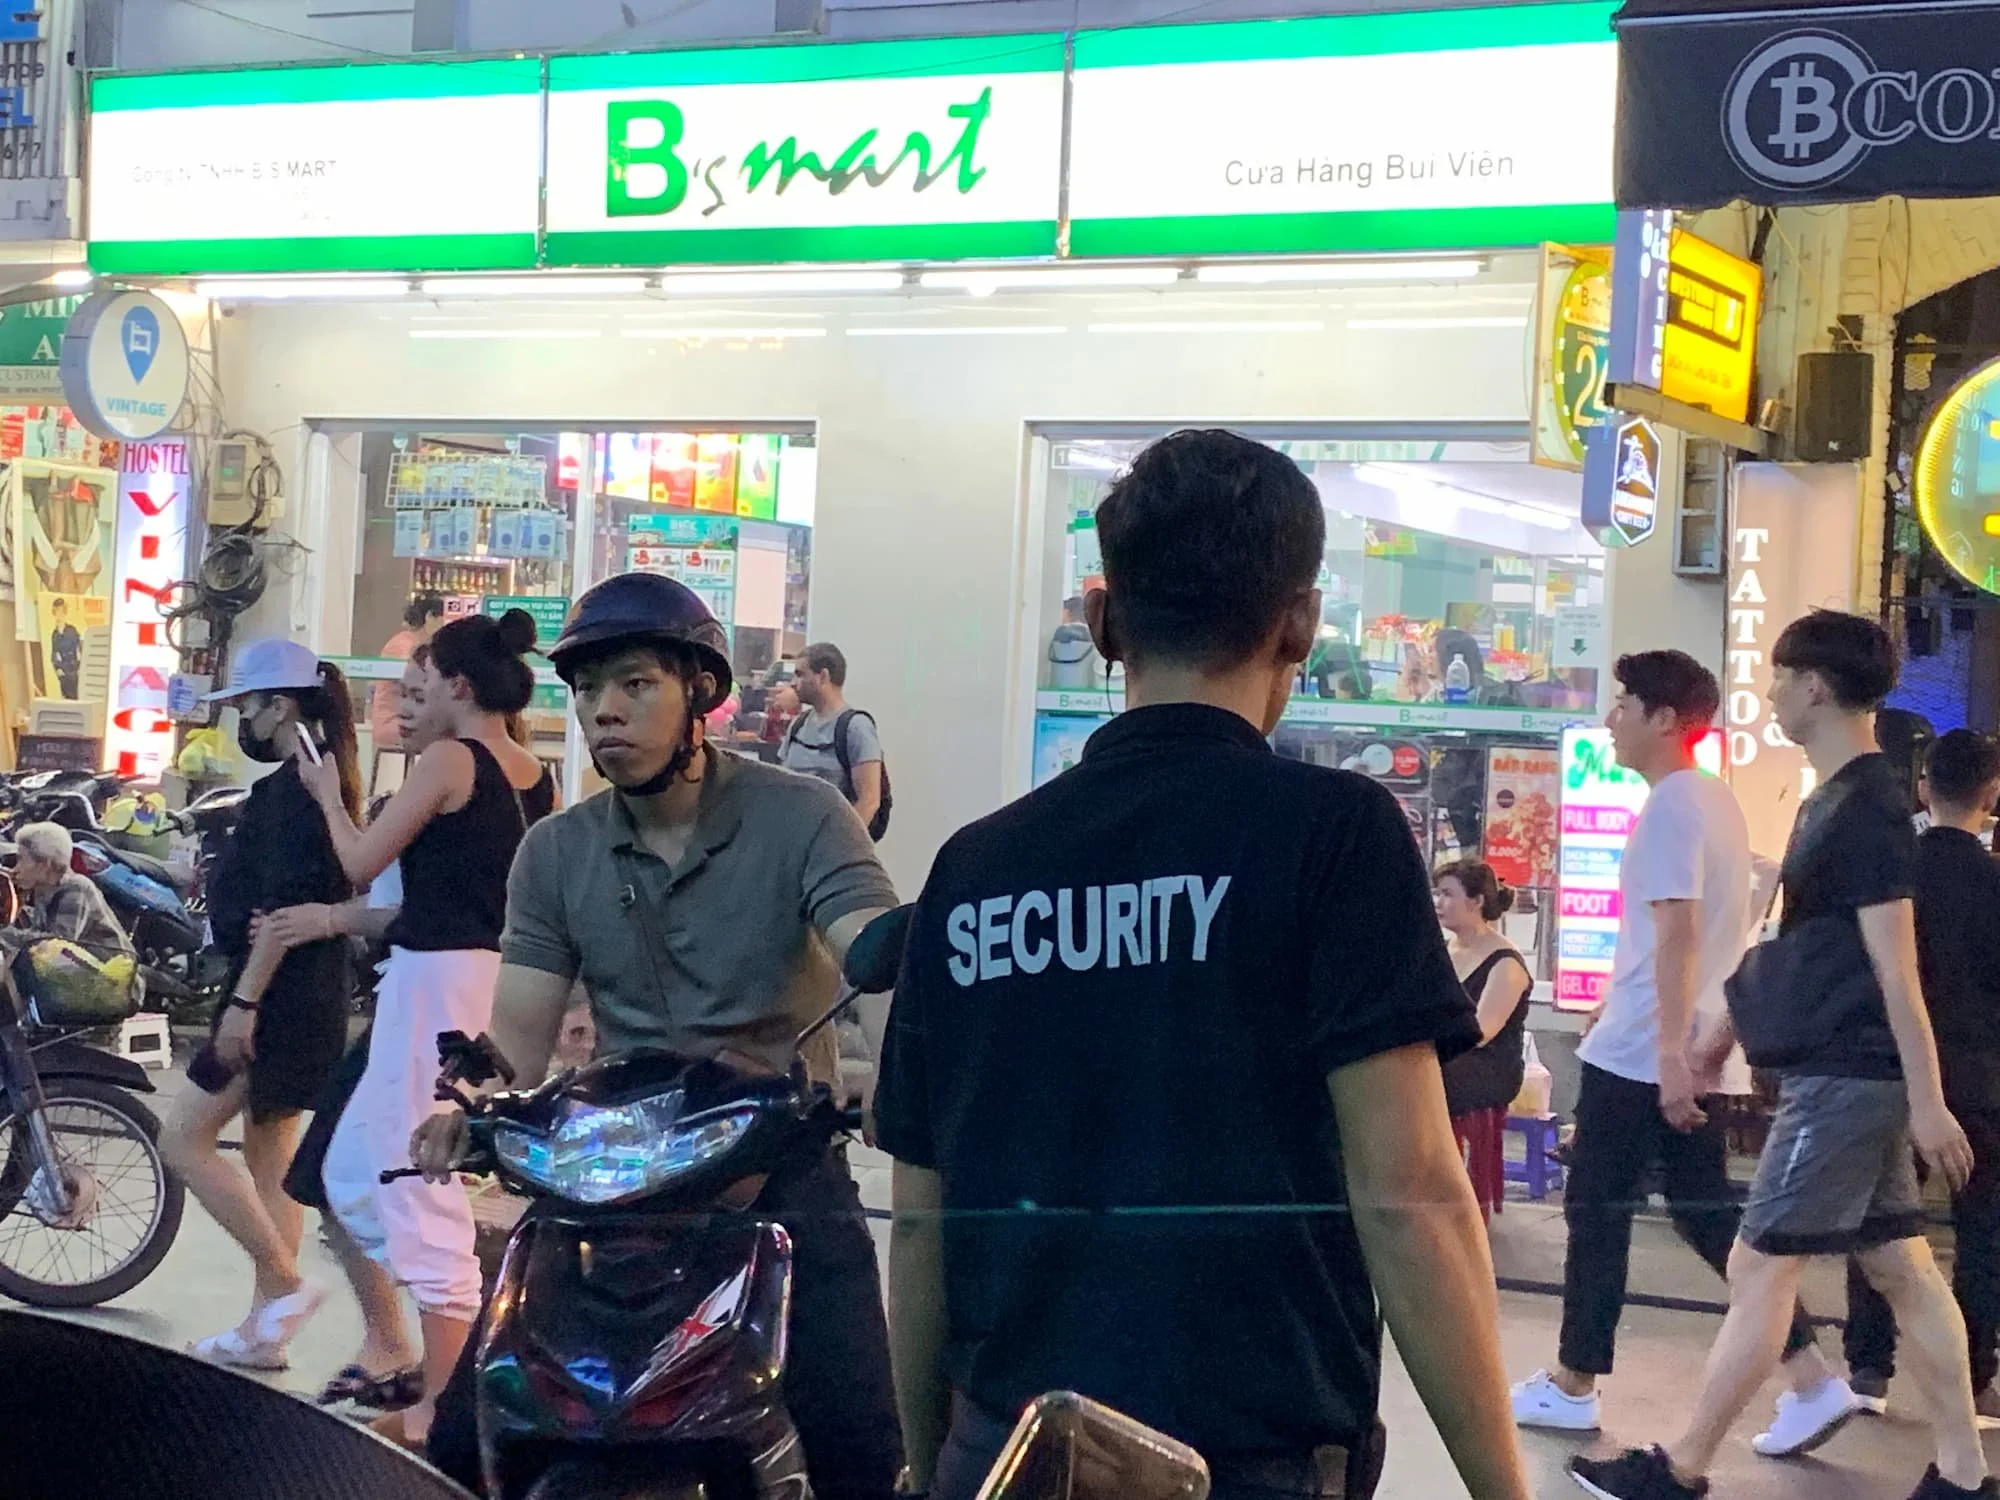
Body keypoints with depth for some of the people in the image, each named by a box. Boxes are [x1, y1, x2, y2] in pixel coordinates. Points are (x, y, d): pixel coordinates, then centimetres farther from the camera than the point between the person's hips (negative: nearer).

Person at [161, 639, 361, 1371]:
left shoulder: (289, 788, -15)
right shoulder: (326, 779, 15)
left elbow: (283, 906, -22)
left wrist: (243, 1000, -23)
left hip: (279, 994, -10)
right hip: (312, 990, 10)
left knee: (184, 1139, -5)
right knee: (268, 1153, 12)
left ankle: (286, 1284, -6)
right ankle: (266, 1327, 16)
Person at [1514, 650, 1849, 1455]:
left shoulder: (1670, 806, -14)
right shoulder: (1715, 800, 15)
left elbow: (1677, 936, -22)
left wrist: (1668, 1054, -25)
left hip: (1642, 1054, -9)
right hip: (1701, 1053, 9)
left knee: (1596, 1211, 2)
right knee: (1708, 1214, 9)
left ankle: (1572, 1386, 12)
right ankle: (1812, 1379, 4)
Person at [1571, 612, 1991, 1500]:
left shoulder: (1867, 809, -17)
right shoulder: (1834, 798, 13)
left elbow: (1896, 966, -20)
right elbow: (1797, 946, 22)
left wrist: (1927, 1102, -21)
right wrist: (1724, 1033, 24)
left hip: (1847, 1077, -10)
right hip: (1844, 1071, 10)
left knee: (1759, 1268, -4)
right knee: (1901, 1267, 11)